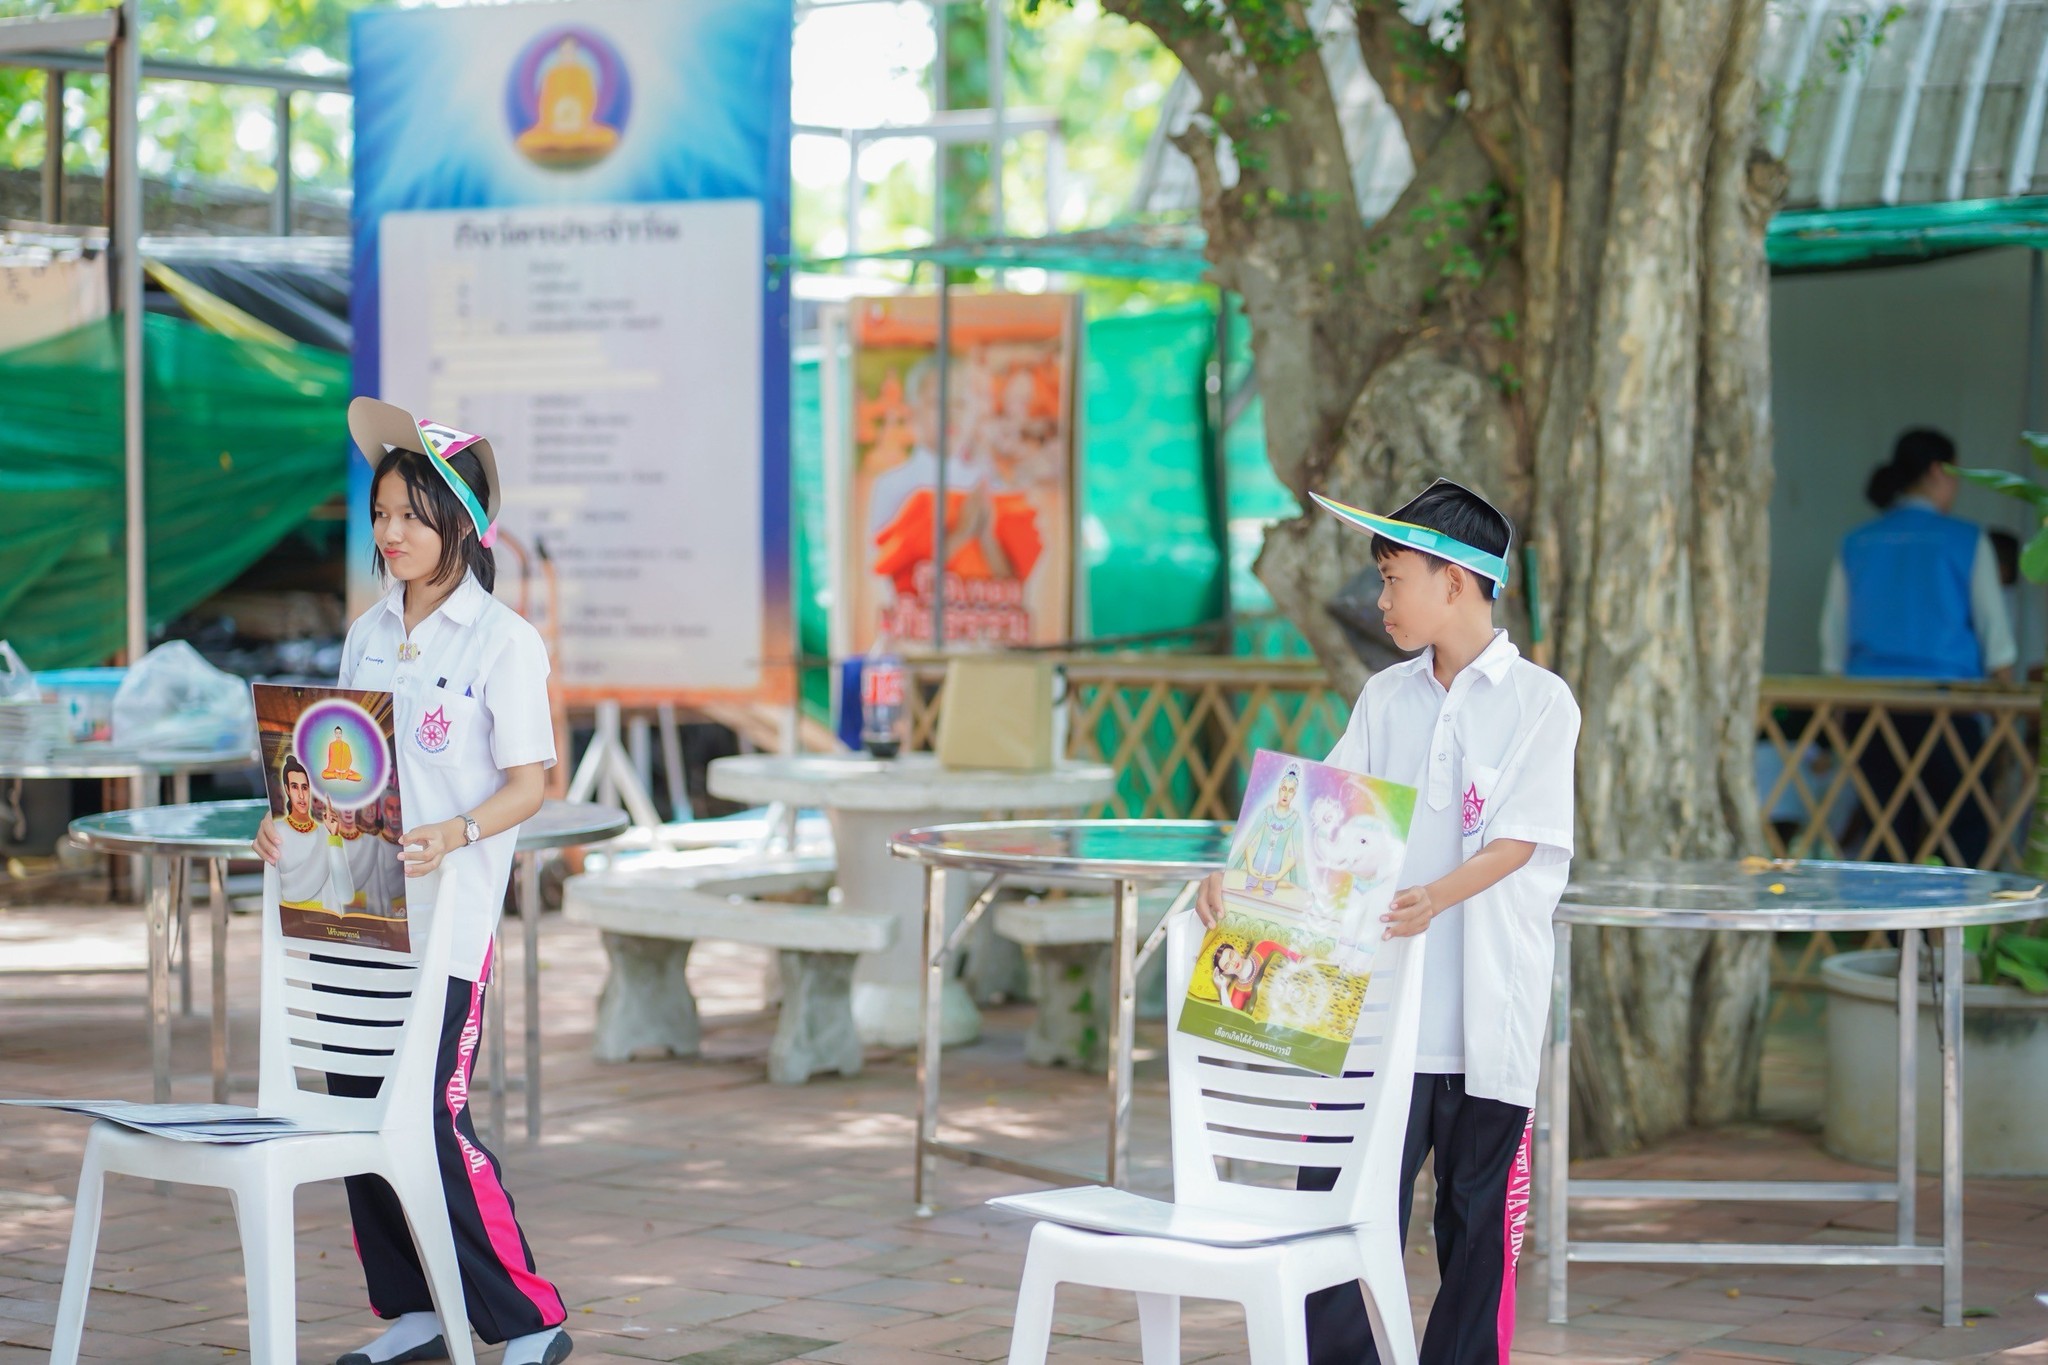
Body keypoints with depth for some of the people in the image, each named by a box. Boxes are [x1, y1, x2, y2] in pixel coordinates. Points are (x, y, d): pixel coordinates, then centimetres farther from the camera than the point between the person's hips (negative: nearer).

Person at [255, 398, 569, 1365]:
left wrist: (455, 834, -27)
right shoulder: (368, 634, 13)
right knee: (356, 1111, 7)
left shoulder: (504, 641, -6)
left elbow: (527, 783, -9)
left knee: (431, 1119, -11)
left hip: (445, 917, -7)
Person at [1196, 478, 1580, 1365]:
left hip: (1486, 1016, -4)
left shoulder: (1539, 702, -3)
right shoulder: (1384, 699, 12)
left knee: (1477, 1221, 6)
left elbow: (1518, 840, -13)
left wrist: (1436, 897, -30)